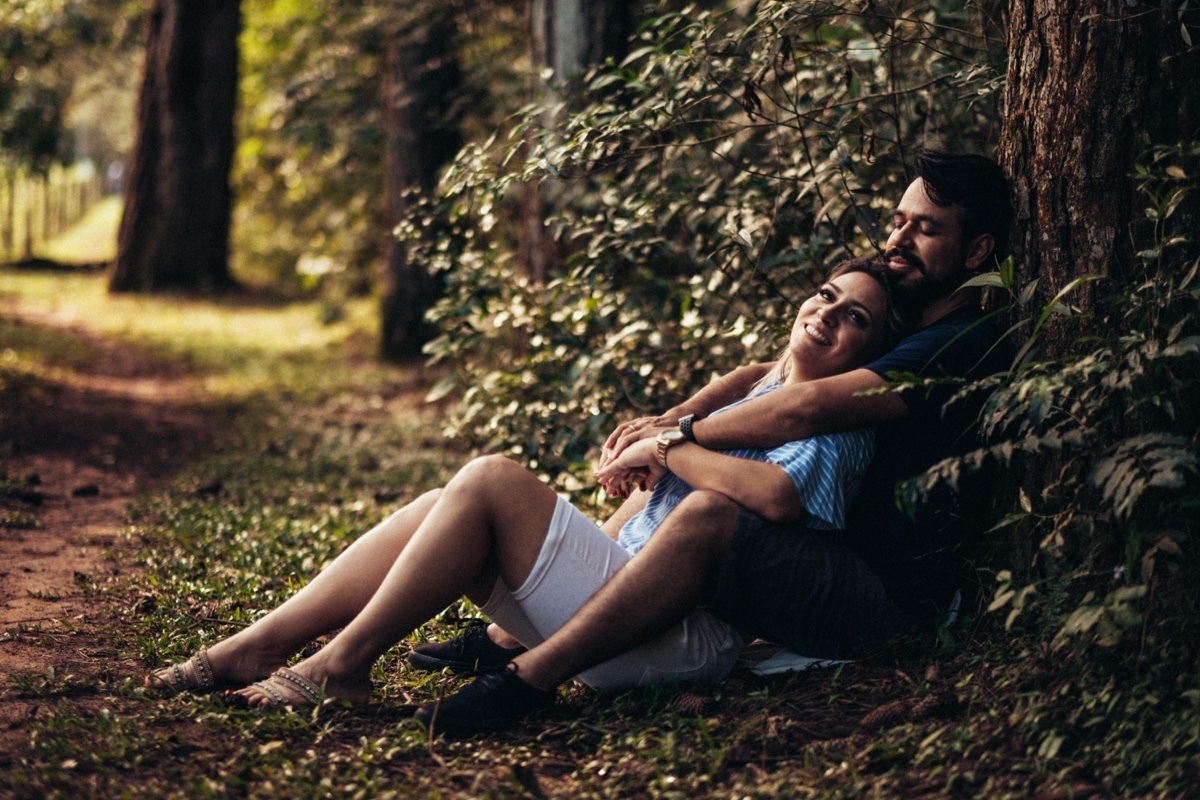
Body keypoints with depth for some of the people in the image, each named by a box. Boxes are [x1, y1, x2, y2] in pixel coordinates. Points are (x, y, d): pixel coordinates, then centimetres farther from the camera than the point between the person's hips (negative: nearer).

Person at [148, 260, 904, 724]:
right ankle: (259, 646, -11)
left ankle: (344, 663, -17)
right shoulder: (764, 392, 26)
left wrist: (666, 447, -13)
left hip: (684, 635, -9)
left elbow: (776, 495, -25)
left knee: (492, 480, -20)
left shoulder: (838, 427, -1)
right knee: (447, 506, -6)